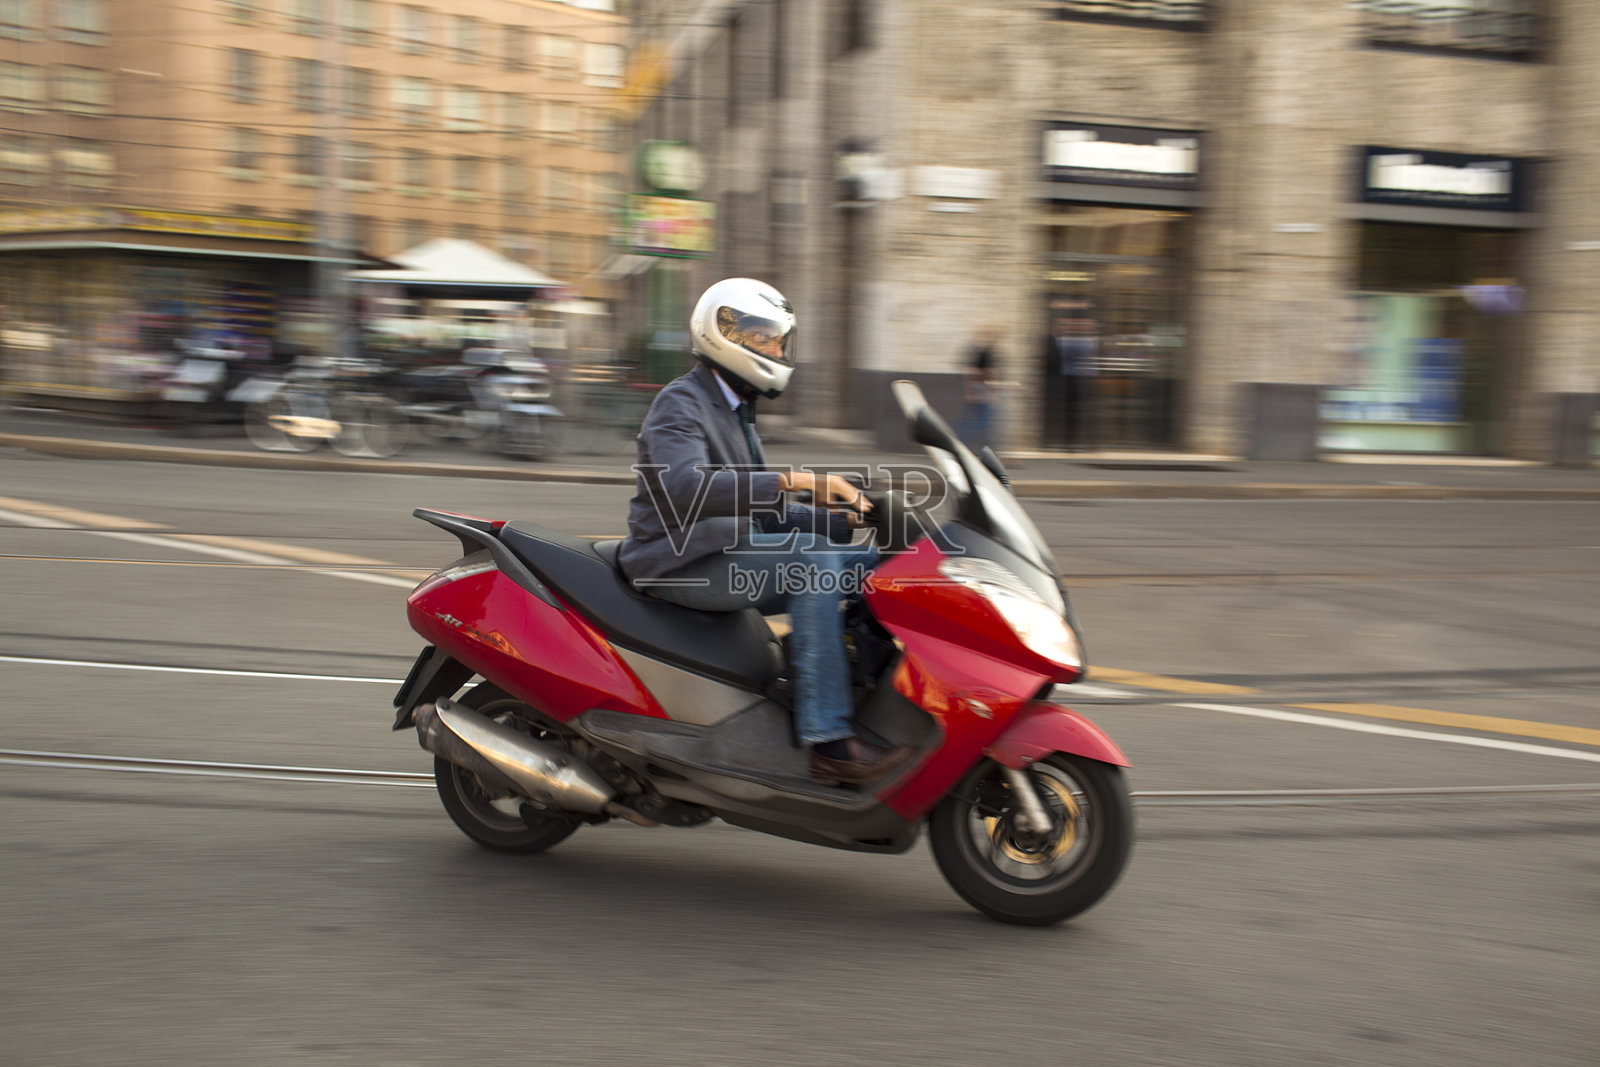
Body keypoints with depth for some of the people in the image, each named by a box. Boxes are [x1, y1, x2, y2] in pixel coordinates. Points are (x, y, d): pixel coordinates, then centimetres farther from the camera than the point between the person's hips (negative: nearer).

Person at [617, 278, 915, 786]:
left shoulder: (735, 412, 21)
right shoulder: (681, 402, -9)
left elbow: (757, 512, 20)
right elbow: (685, 486, -30)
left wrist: (842, 517, 6)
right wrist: (790, 480, -35)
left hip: (728, 557, 9)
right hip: (681, 567, -9)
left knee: (873, 560, 0)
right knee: (810, 558, -30)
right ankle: (828, 743, -32)